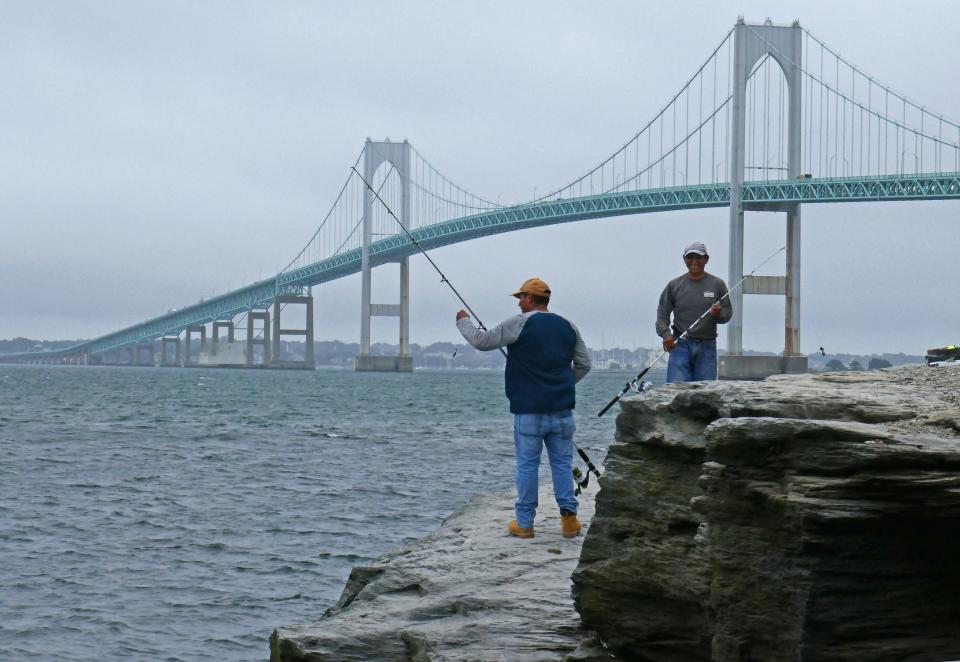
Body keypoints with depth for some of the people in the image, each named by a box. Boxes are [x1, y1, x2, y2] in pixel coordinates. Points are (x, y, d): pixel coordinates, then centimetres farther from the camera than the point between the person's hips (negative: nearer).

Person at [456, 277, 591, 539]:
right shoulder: (567, 327, 8)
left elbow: (482, 341, -1)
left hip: (528, 410, -4)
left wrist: (463, 321, 15)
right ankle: (568, 516, 1)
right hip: (562, 409, 4)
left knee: (527, 465, 2)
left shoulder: (520, 324, -7)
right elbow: (584, 364, 14)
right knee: (562, 463, 8)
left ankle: (524, 522, 6)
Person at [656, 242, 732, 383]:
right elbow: (662, 313, 5)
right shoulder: (674, 285, 7)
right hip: (681, 344, -1)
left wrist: (718, 314, -17)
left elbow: (728, 313, 7)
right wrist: (665, 334, -12)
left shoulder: (717, 285, 7)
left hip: (707, 346, 1)